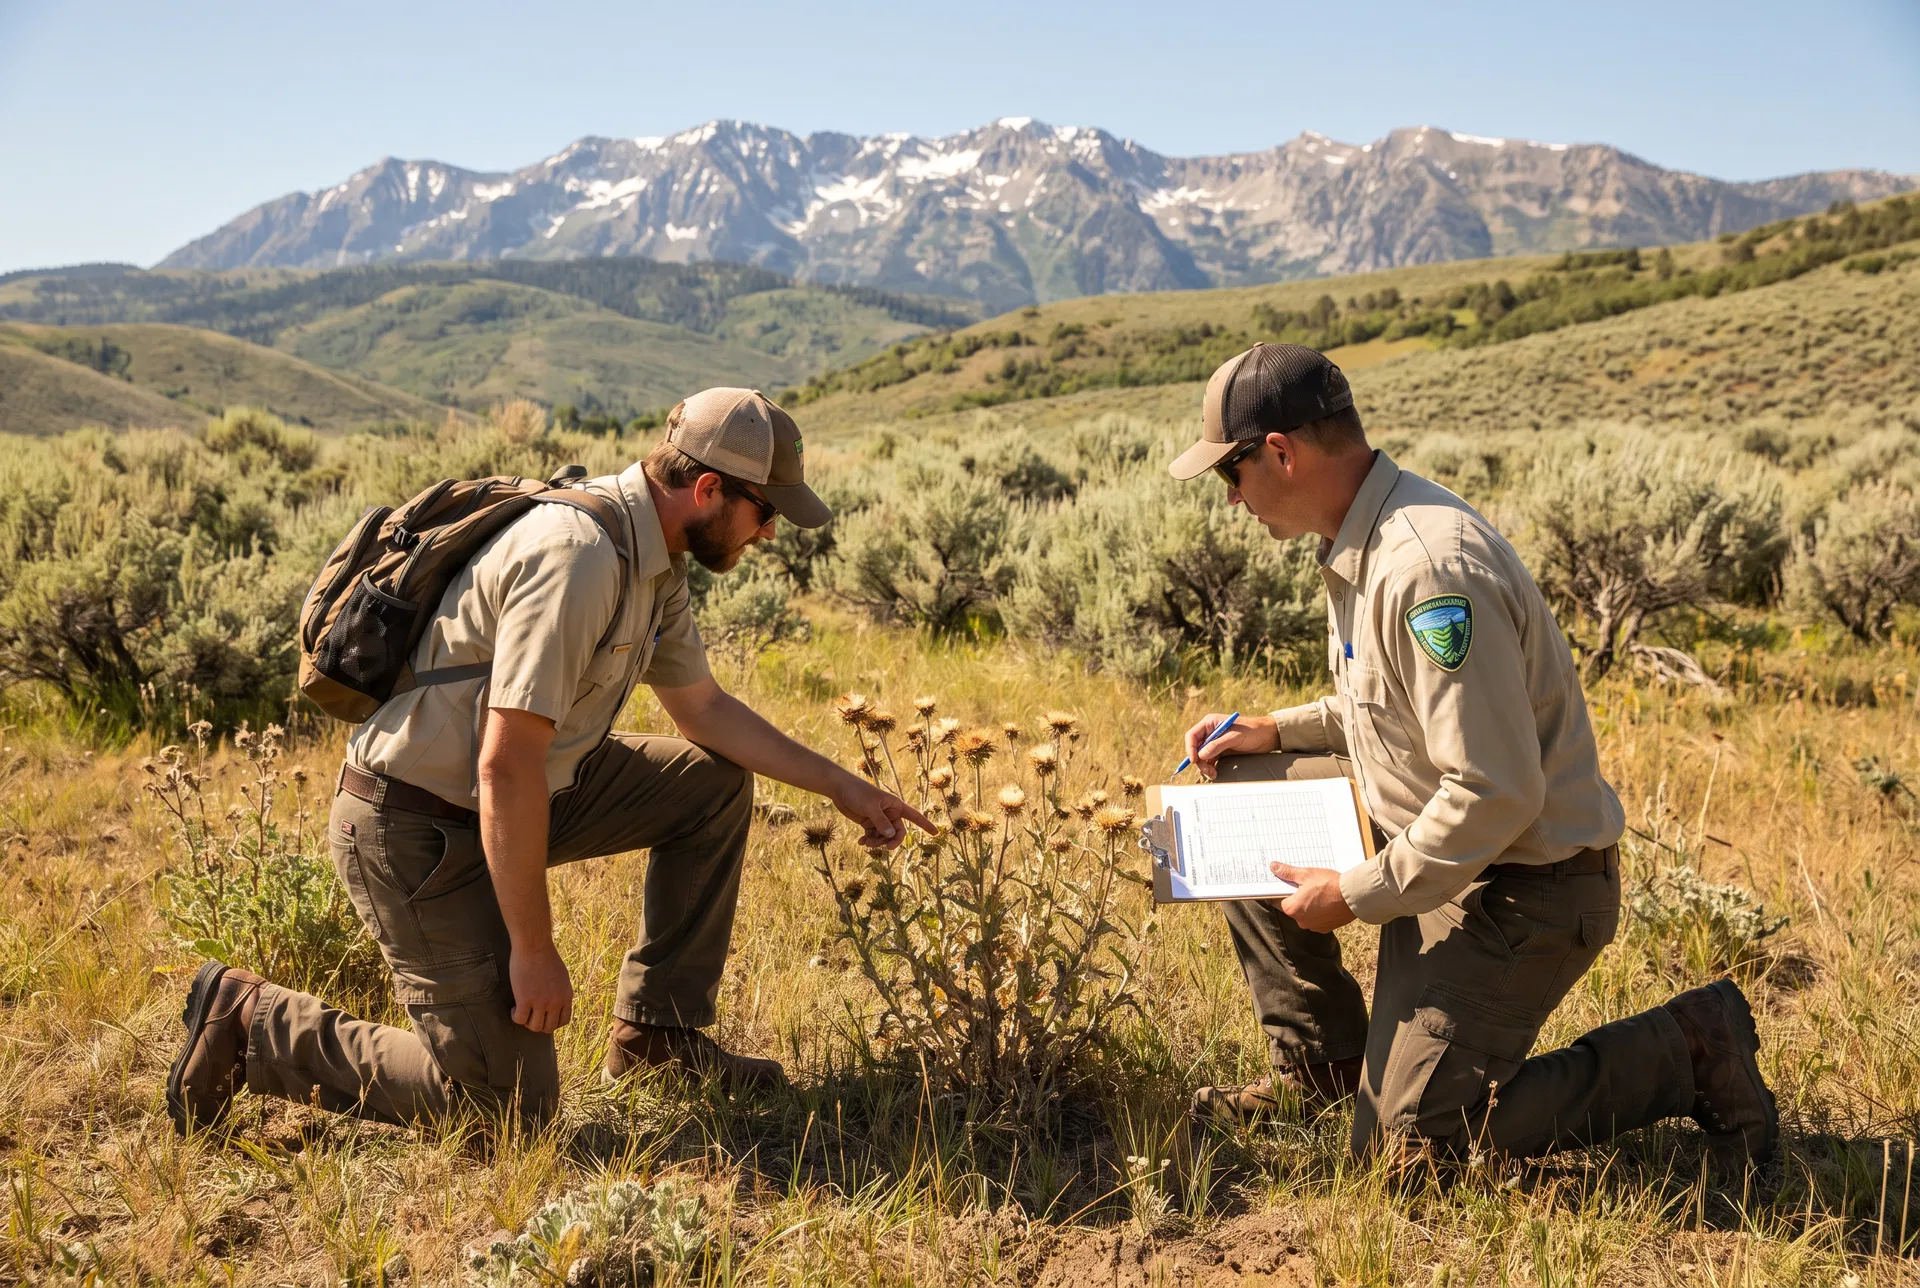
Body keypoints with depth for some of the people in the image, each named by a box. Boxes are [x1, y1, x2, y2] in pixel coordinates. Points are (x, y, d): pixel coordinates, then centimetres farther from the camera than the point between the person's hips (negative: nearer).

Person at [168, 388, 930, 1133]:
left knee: (716, 781, 8)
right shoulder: (579, 556, -27)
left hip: (514, 795, 10)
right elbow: (506, 767, -28)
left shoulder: (655, 562, 4)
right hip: (417, 828, -10)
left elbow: (704, 708, 18)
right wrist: (533, 950, -22)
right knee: (510, 1101, -7)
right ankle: (248, 1019, 6)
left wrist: (838, 785, 17)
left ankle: (657, 1030, 15)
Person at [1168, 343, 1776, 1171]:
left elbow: (1496, 792, -30)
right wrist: (1275, 731, 8)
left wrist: (1357, 897, -20)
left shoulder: (1429, 568, -29)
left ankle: (1687, 1051, 6)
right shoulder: (1361, 541, 4)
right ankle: (1322, 1062, 19)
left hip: (1519, 885, -10)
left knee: (1407, 1140, -6)